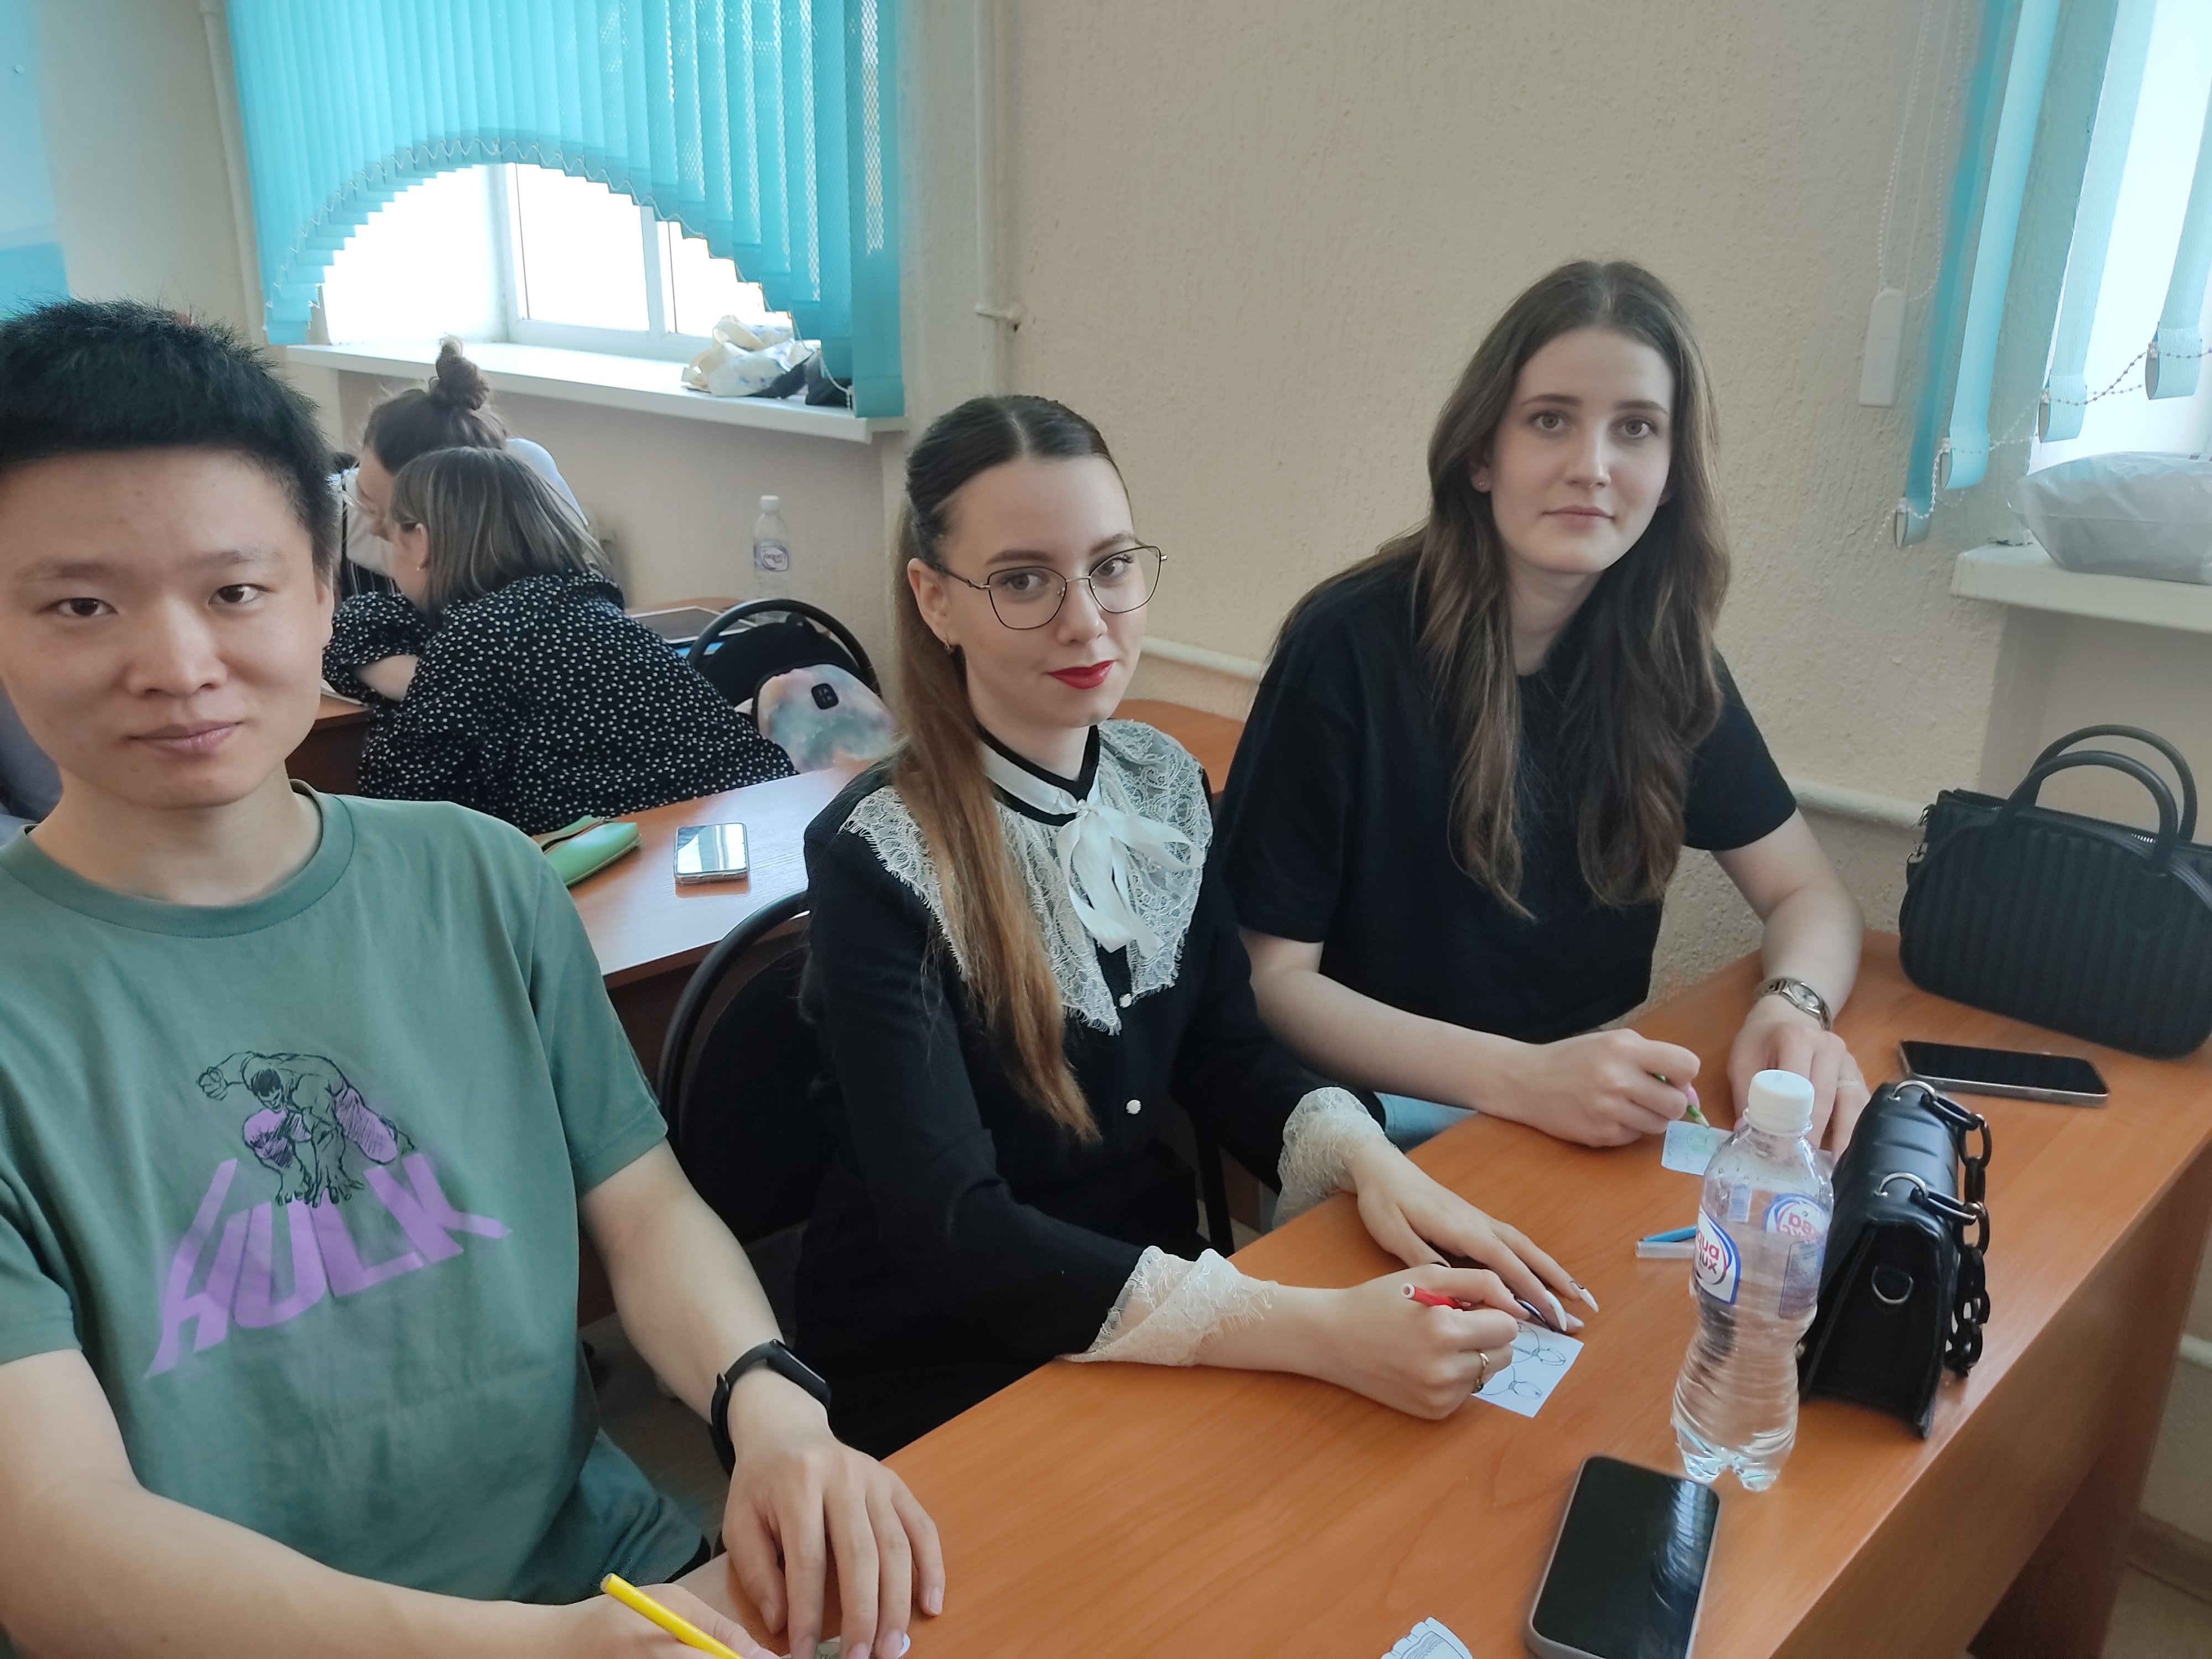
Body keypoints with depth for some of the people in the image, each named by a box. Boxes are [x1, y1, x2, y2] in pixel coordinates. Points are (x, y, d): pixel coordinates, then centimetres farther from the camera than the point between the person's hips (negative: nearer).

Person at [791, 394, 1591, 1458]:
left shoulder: (1163, 782, -2)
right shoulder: (879, 857, -20)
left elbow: (1224, 1051, 6)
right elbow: (948, 1228, -27)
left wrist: (1366, 1158, -16)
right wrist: (1315, 1332, -35)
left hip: (1158, 1307, 5)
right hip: (942, 1371, -5)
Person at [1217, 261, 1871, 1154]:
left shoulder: (1662, 650, 0)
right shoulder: (1351, 645, -16)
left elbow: (1809, 892, 6)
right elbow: (1267, 977, -17)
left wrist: (1794, 1008, -17)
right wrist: (1521, 1080, -29)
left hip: (1597, 1108, 6)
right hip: (1393, 1111, -6)